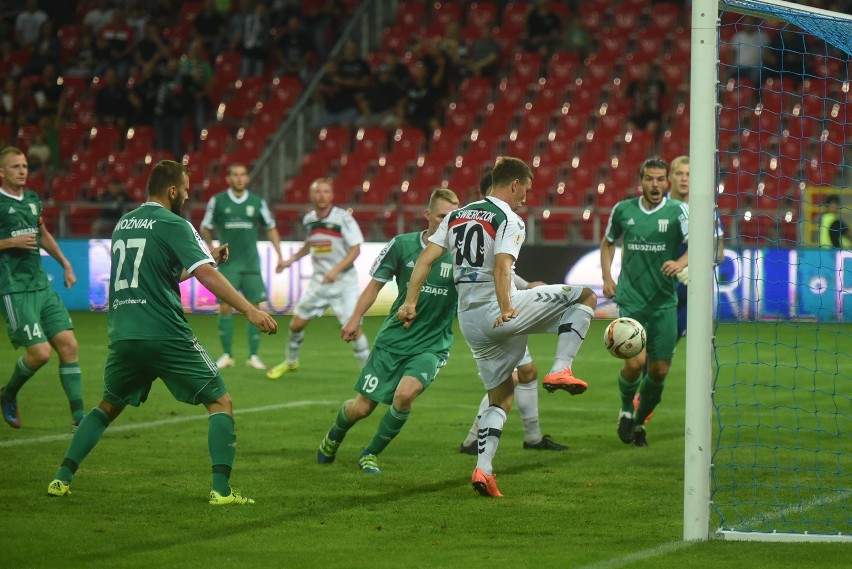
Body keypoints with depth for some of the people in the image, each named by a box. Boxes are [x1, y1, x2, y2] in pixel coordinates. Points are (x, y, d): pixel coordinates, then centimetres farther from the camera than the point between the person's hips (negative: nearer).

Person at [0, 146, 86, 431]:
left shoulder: (32, 199, 13)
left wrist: (65, 264, 25)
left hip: (41, 285, 7)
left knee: (68, 344, -3)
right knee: (40, 352, -13)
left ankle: (78, 417, 1)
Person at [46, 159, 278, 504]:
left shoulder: (123, 224, 18)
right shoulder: (173, 225, -4)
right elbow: (206, 275, -17)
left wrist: (209, 258, 29)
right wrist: (250, 310, -21)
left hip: (122, 336, 6)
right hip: (166, 334, -6)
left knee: (108, 407, 26)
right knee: (221, 402, 2)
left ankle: (62, 478, 17)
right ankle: (221, 489, -11)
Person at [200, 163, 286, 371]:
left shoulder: (257, 202, 4)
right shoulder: (217, 201, -1)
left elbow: (270, 228, 13)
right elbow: (205, 228, 9)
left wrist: (279, 255, 8)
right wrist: (212, 250, -2)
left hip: (251, 263, 2)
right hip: (228, 263, -1)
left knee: (254, 308, -1)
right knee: (225, 308, -7)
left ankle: (253, 356, 6)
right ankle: (226, 355, 3)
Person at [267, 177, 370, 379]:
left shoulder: (343, 218, -14)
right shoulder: (308, 219, 4)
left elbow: (355, 249, -15)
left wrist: (336, 270, -25)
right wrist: (292, 260, 18)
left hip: (344, 281, -5)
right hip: (319, 280, 5)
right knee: (296, 324, 6)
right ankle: (290, 362, 30)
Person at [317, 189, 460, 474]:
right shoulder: (402, 245, -6)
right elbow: (376, 282, 5)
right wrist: (356, 318, -2)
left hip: (431, 346, -1)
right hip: (393, 340, 1)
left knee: (405, 393, -27)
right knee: (362, 407, 4)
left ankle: (371, 454, -1)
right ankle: (334, 437, 42)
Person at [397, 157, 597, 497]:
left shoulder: (457, 216, 15)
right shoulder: (509, 220, -6)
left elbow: (426, 259, 8)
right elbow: (502, 268, -22)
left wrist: (409, 303, 7)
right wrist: (506, 311, -32)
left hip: (469, 320, 7)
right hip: (498, 310, -7)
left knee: (501, 396, 17)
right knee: (585, 297, 1)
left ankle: (483, 469, 3)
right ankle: (561, 370, -9)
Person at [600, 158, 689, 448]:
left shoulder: (678, 211, -3)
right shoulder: (623, 210, 4)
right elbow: (608, 242, 22)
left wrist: (680, 262, -36)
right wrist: (607, 277, 10)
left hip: (664, 302, 0)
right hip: (631, 300, 0)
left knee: (659, 370, 2)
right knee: (635, 361, -17)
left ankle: (639, 422, 26)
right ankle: (626, 409, 12)